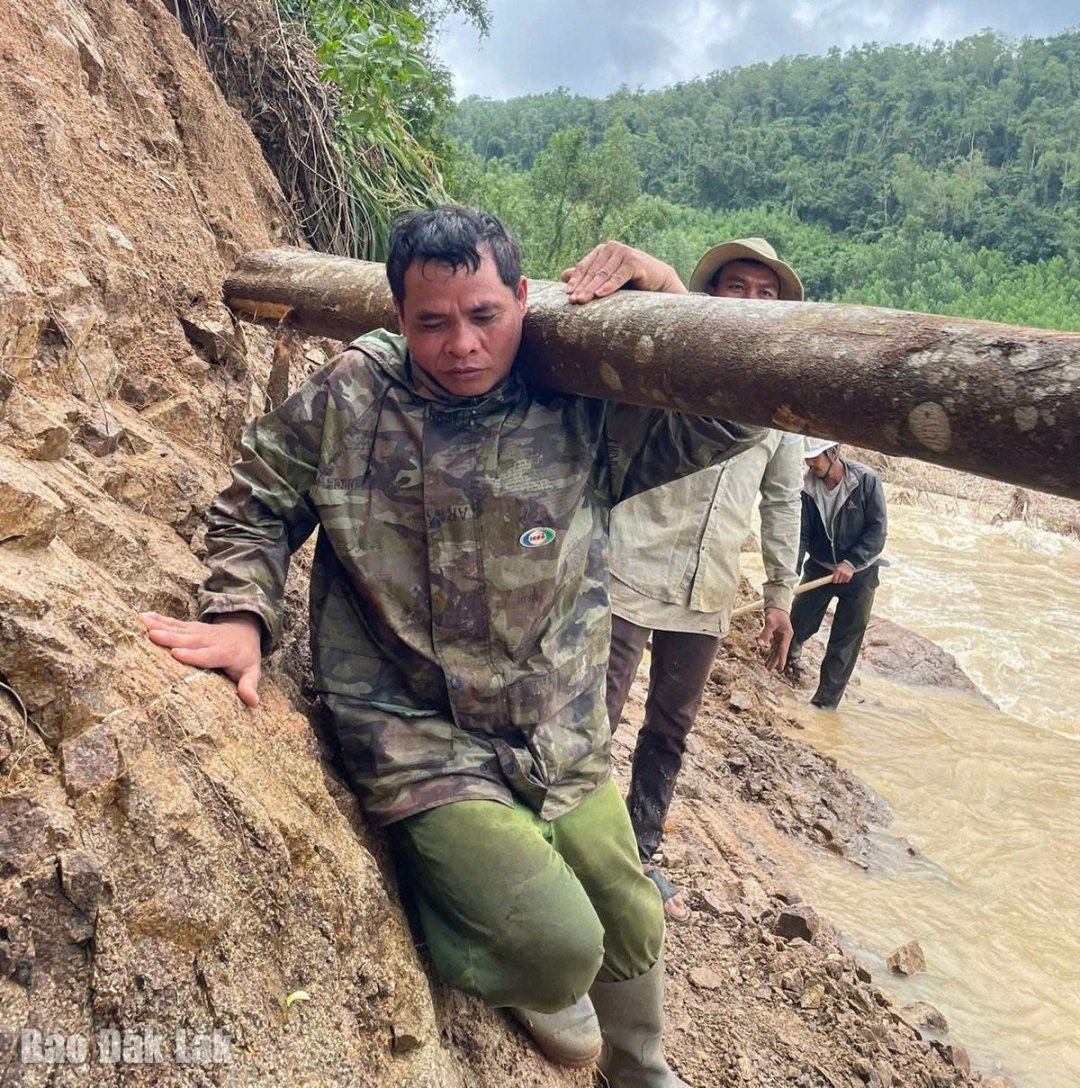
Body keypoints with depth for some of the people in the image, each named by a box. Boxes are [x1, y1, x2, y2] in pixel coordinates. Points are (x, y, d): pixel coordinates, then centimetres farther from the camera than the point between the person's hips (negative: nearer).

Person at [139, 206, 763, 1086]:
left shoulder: (585, 417, -6)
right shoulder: (347, 399, -8)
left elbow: (732, 422, -3)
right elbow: (255, 506, 3)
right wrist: (242, 614, -14)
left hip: (566, 746, 3)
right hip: (421, 744, -3)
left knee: (633, 930, 19)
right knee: (558, 947, -19)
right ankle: (528, 984, 22)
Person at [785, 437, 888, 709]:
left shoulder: (866, 480, -20)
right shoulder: (807, 487, -13)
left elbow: (878, 530, -16)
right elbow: (800, 534, -13)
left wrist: (851, 563, -26)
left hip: (859, 572, -2)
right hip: (820, 567, 2)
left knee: (845, 644, 2)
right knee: (797, 625, -1)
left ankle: (825, 703, 13)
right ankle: (790, 655, 33)